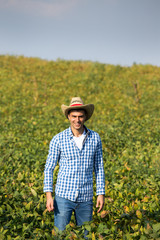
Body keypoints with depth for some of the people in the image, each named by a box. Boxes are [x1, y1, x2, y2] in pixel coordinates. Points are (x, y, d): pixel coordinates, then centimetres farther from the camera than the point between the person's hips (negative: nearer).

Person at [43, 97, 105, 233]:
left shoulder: (95, 138, 2)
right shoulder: (58, 139, -5)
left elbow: (99, 168, 8)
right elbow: (49, 168, 0)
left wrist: (101, 193, 3)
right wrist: (49, 195, -8)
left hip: (86, 198, 2)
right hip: (64, 196, -2)